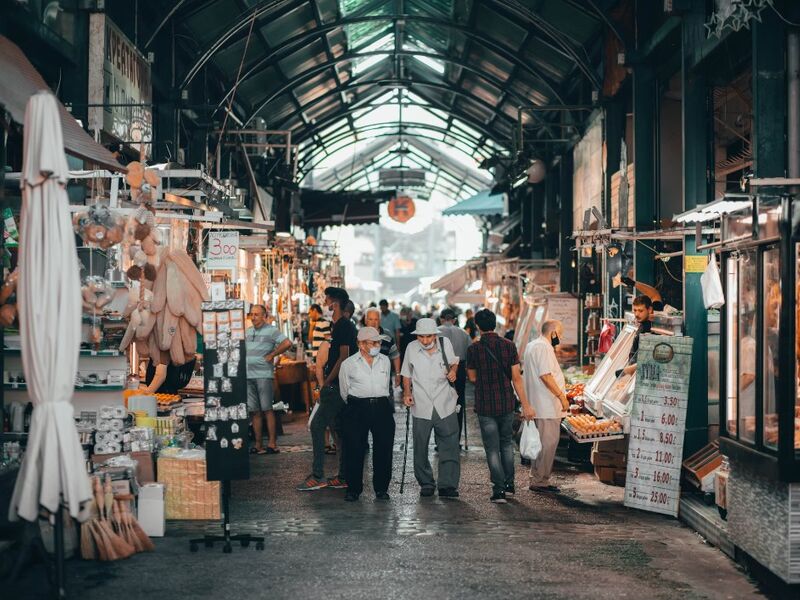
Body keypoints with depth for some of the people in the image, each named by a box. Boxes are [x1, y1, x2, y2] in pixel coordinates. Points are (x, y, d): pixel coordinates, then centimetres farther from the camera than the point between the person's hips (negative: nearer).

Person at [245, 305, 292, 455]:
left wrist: (272, 355, -11)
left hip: (264, 375, -6)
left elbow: (287, 343, -16)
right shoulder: (247, 332, 17)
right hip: (248, 375, 6)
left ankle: (272, 444, -4)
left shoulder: (272, 330, -3)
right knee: (254, 411, 6)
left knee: (267, 409, -6)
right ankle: (258, 445, 10)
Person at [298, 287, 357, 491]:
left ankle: (318, 476, -8)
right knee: (340, 429, 11)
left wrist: (327, 382, -16)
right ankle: (344, 477, 14)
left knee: (317, 426, -9)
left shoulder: (343, 326, -14)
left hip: (335, 387, -10)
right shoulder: (344, 325, 17)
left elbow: (344, 357, -20)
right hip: (338, 386, 10)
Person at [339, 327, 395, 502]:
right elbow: (344, 392, 12)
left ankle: (381, 488, 13)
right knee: (355, 449, -2)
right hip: (357, 408, -3)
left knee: (384, 449, 2)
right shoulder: (348, 364, 2)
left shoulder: (385, 361, 13)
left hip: (381, 407, 3)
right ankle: (353, 488, 9)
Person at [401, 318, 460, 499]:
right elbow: (406, 375, 12)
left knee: (449, 447, -3)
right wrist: (407, 393, -1)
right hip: (421, 407, 0)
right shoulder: (412, 348, -1)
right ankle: (426, 484, 18)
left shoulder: (445, 343, 0)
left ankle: (447, 485, 2)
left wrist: (453, 370, -3)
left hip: (445, 405, 0)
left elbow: (454, 362, 18)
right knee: (421, 448, 4)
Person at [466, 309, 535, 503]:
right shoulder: (509, 345, -6)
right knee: (506, 443, 21)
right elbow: (516, 378, -6)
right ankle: (509, 483, 25)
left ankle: (499, 490, -1)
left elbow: (473, 378, 3)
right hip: (507, 403, 2)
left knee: (492, 448, 3)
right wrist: (526, 405, -2)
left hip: (485, 406, -2)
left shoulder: (473, 349, -9)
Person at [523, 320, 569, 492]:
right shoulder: (543, 347, -15)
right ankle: (540, 481, -4)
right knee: (548, 443, -6)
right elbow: (545, 375, -23)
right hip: (547, 406, -11)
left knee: (542, 443, 16)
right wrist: (562, 396, -18)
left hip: (536, 405, 11)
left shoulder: (531, 346, 18)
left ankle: (537, 479, 20)